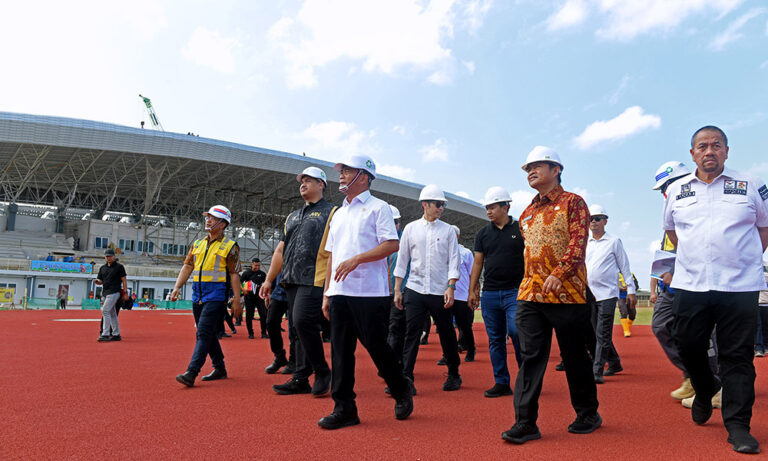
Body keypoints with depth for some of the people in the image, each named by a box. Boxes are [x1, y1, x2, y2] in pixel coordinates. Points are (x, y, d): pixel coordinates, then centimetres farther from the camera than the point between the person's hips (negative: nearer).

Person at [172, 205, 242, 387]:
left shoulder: (230, 246, -3)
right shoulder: (198, 244, 15)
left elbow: (234, 274, -6)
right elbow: (187, 266, 14)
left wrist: (236, 300, -10)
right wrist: (177, 287, 2)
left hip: (216, 295, -7)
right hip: (198, 295, 7)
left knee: (204, 333, -13)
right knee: (207, 334, 12)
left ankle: (191, 374, -15)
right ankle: (220, 369, 24)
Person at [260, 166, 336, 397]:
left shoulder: (331, 213, 2)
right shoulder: (293, 217, 24)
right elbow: (280, 250, 25)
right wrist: (269, 280, 20)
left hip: (314, 280, -7)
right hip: (292, 281, 7)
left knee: (303, 322, -17)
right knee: (300, 329, 8)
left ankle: (322, 372, 0)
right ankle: (301, 380, 13)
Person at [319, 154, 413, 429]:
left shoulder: (378, 208, -1)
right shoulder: (339, 214, 21)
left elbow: (392, 244, -13)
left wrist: (355, 259, -19)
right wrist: (327, 292, 15)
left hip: (369, 292, -7)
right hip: (340, 293, 7)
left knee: (376, 346, -2)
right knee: (340, 350, 5)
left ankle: (402, 393, 21)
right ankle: (344, 408, 14)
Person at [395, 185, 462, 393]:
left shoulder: (447, 230, 5)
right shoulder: (411, 229, 6)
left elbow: (454, 261, 2)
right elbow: (402, 260, 8)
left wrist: (450, 287, -10)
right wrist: (397, 290, 5)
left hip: (440, 291, 0)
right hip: (415, 289, 0)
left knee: (447, 335, 8)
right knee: (411, 334, -3)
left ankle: (454, 375, 26)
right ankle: (406, 378, 3)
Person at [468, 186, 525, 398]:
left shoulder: (520, 230, 2)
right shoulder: (483, 233, 11)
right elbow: (478, 263, 12)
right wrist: (472, 290, 8)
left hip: (515, 291, -3)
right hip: (489, 293, 4)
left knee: (516, 332, -13)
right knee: (495, 340, 6)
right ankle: (501, 383, 15)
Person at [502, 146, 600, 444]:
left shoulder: (572, 203, -1)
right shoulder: (527, 212, 17)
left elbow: (578, 243, -13)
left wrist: (559, 273, -24)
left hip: (567, 293, -5)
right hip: (530, 294, 5)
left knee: (575, 358, 8)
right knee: (530, 357, -1)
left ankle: (588, 415, 28)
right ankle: (525, 423, 2)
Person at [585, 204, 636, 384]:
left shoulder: (614, 241, 2)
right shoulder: (585, 244, 13)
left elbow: (624, 267, 3)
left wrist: (631, 290, 1)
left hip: (607, 293, -5)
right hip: (589, 294, 5)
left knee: (603, 335, -8)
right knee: (599, 333, 11)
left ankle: (597, 371, -7)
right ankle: (614, 363, 27)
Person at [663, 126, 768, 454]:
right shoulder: (677, 191, 10)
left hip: (739, 286, -2)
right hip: (690, 285, 2)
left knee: (737, 356, 0)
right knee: (688, 346, 6)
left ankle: (738, 425, 11)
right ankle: (705, 390, 35)